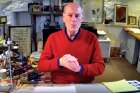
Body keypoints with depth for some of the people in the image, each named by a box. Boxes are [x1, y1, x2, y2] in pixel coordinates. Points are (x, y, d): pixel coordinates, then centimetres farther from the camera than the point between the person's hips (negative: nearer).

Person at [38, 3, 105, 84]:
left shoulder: (92, 38, -1)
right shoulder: (52, 38, 1)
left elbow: (100, 66, -2)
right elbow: (41, 65, 0)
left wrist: (80, 68, -18)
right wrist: (59, 62, -17)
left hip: (85, 86, -1)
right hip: (59, 86, 2)